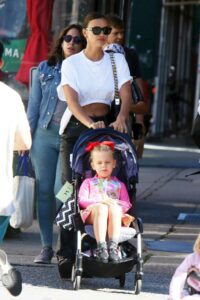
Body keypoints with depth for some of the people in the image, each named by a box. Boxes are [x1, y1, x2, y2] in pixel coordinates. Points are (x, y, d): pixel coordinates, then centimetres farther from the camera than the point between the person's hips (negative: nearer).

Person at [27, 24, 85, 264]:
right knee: (44, 190, 2)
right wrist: (27, 135, 6)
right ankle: (46, 246, 9)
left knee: (62, 190, -13)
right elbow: (34, 105, 13)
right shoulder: (45, 69, 11)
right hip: (45, 135, 3)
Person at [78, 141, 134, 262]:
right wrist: (100, 201, -10)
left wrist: (115, 203, -9)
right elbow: (82, 201, 8)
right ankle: (101, 247, -52)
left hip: (115, 216, 1)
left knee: (114, 208, -37)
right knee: (101, 208, -38)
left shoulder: (119, 185, 29)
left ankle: (113, 246, -49)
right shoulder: (88, 182, 27)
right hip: (93, 213, -1)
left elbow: (127, 205, 15)